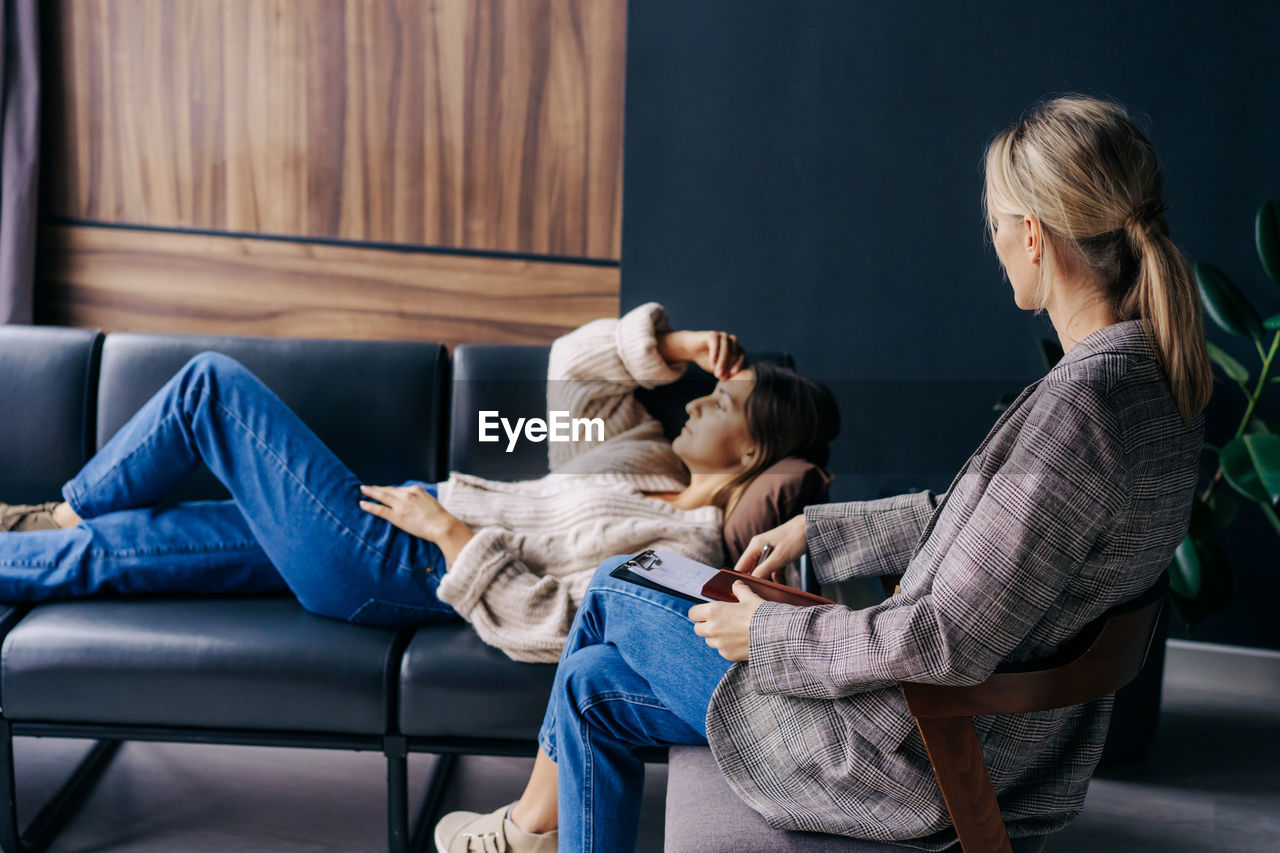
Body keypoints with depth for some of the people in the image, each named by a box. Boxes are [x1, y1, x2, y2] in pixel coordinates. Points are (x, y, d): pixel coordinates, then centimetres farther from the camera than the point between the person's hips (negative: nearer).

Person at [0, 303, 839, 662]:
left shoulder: (683, 550, -19)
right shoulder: (661, 467, 7)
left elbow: (547, 628, -29)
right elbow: (572, 366, 14)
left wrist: (448, 529, -23)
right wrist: (669, 344, -2)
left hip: (390, 571, -8)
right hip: (412, 515, 8)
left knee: (212, 384, -1)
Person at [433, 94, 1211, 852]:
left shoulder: (1081, 405, -30)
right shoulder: (1160, 375, 1)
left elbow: (950, 641, -29)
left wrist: (768, 635, -14)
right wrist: (817, 529, 17)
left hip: (928, 761, -9)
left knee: (615, 592, 12)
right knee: (594, 680, 18)